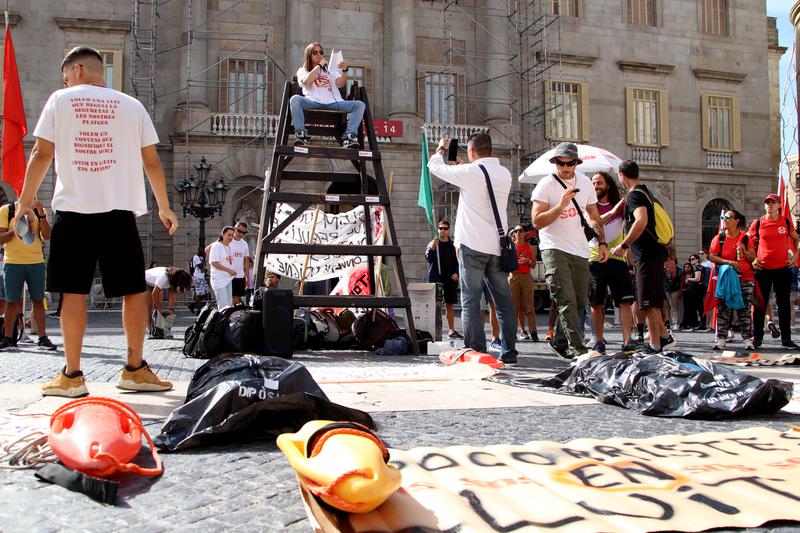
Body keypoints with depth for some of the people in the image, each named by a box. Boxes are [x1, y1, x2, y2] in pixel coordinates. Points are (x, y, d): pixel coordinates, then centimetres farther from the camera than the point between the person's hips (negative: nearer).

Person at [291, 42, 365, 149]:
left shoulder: (331, 68, 27)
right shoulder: (303, 70, 20)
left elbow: (341, 84, 9)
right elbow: (306, 81, -4)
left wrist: (344, 71, -11)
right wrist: (319, 65, 2)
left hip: (333, 103, 2)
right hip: (313, 102, -2)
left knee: (360, 104, -21)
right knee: (295, 99, -34)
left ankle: (349, 136, -36)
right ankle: (301, 134, -37)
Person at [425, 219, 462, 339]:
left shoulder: (452, 245, 9)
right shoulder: (432, 244, 2)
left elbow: (457, 262, 13)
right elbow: (428, 259, -11)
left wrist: (456, 273, -4)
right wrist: (432, 248, -28)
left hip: (450, 279, 3)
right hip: (436, 279, -3)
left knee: (449, 305, 9)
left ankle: (452, 331, 15)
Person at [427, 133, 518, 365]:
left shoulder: (469, 172, -7)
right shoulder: (504, 174, 9)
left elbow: (434, 166, 7)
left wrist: (442, 148, 26)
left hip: (473, 245, -5)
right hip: (498, 246, 5)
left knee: (471, 300, 0)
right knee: (503, 300, 8)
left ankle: (476, 352, -3)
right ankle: (509, 352, 10)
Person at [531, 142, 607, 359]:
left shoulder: (585, 183, 11)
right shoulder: (546, 185, -7)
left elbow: (594, 215, 21)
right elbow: (537, 221, -12)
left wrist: (602, 242, 13)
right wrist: (561, 205, -22)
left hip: (580, 251, 6)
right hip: (554, 250, -6)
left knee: (580, 302, 8)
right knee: (567, 300, -15)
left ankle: (560, 341, 25)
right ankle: (577, 349, -16)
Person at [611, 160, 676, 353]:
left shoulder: (634, 195, -14)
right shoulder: (644, 190, 17)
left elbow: (642, 221, -31)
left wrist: (623, 245, -26)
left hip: (647, 255, -10)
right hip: (652, 252, 10)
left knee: (648, 302, -6)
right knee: (650, 301, 17)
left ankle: (655, 345, -3)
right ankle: (665, 336, 22)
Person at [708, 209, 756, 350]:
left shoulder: (745, 238, 6)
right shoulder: (719, 238, 5)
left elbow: (753, 258, 6)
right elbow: (712, 257, -4)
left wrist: (744, 251, -14)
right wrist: (729, 262, -14)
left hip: (745, 279, 0)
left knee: (744, 309, -1)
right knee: (723, 309, -3)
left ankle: (747, 339, 0)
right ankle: (721, 339, -2)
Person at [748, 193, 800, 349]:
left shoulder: (786, 222, 4)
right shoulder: (758, 223, 1)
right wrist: (753, 260, -1)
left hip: (783, 268, 1)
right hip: (762, 268, -1)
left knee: (783, 303, 5)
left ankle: (786, 338, 12)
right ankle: (757, 337, 11)